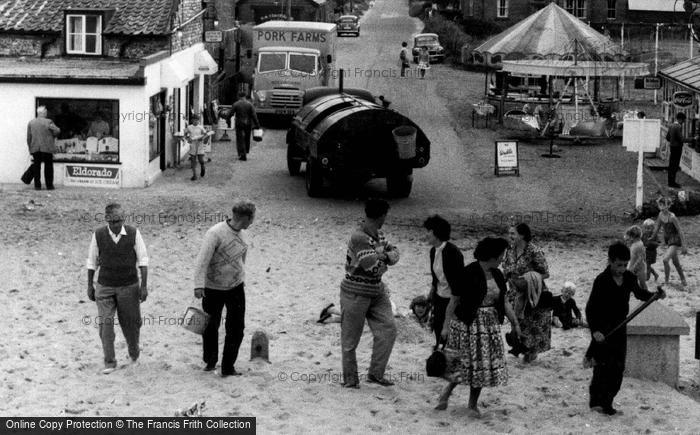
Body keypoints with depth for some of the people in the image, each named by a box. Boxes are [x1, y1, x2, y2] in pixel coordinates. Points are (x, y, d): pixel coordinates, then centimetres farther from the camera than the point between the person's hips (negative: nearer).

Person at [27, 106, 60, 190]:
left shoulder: (31, 123, 5)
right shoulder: (48, 122, -6)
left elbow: (29, 137, 6)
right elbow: (57, 131, -10)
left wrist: (30, 148, 12)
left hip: (35, 148, 3)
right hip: (47, 148, -3)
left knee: (36, 166, 6)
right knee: (48, 166, 5)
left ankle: (37, 185, 3)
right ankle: (49, 185, 4)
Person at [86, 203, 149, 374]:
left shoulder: (133, 233, -9)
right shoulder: (98, 235, -7)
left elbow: (143, 260, -4)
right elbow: (92, 262, 5)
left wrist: (144, 286, -8)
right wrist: (89, 286, 8)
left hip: (129, 286, 0)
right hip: (105, 287, 0)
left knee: (130, 323, 9)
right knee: (105, 323, -9)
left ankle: (134, 351, 38)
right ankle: (110, 362, -2)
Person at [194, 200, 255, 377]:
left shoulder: (241, 234, 1)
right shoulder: (215, 233, -22)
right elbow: (202, 260, -27)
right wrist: (199, 286, -36)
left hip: (236, 288, 5)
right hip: (213, 289, -5)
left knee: (236, 328, -3)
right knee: (210, 327, 11)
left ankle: (228, 368, 6)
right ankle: (210, 361, 34)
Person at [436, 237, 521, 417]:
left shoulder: (497, 275, 6)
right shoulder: (468, 274, -14)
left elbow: (504, 301, 13)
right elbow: (454, 301, -10)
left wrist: (515, 322, 10)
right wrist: (446, 326, -11)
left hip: (490, 324, 6)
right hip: (467, 324, -6)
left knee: (484, 365, 6)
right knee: (466, 362, -5)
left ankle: (473, 405, 18)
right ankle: (446, 392, 18)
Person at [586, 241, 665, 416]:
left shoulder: (629, 278, 0)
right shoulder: (602, 280, -15)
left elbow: (639, 293, 18)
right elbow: (590, 308, -15)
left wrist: (656, 295, -2)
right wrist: (594, 330, -26)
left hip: (620, 329, 6)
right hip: (603, 329, -6)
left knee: (618, 367, 5)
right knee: (603, 365, -12)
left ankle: (607, 403, 13)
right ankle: (596, 401, -5)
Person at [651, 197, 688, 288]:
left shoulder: (672, 217, -22)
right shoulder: (661, 215, -2)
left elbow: (680, 231, -18)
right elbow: (657, 228, 12)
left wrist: (683, 246, -16)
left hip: (675, 240, -8)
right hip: (668, 240, 8)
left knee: (665, 260, -20)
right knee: (675, 262, 18)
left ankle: (666, 281, -7)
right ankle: (683, 280, 32)